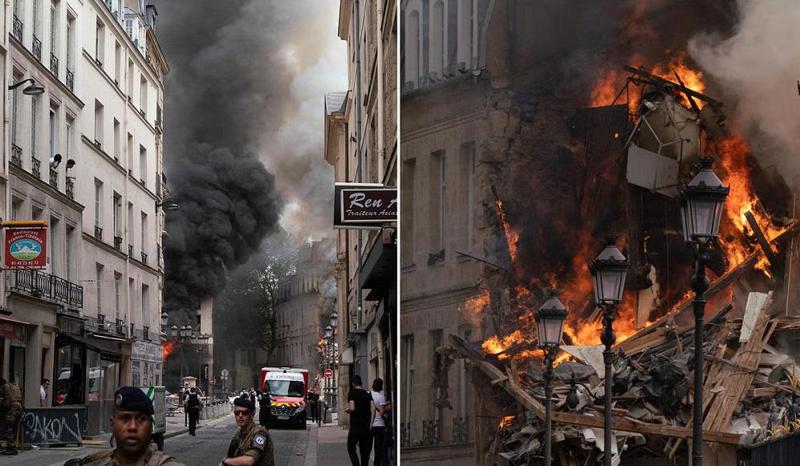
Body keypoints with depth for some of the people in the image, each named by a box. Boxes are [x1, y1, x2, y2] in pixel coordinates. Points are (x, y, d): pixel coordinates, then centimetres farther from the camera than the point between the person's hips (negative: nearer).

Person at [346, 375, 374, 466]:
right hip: (367, 426, 5)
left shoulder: (352, 393, -5)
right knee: (365, 450, 11)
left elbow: (352, 408, -17)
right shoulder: (368, 394, 9)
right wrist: (370, 423, 3)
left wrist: (347, 410, 5)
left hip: (356, 425, -5)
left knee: (351, 448, 3)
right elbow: (373, 408, 0)